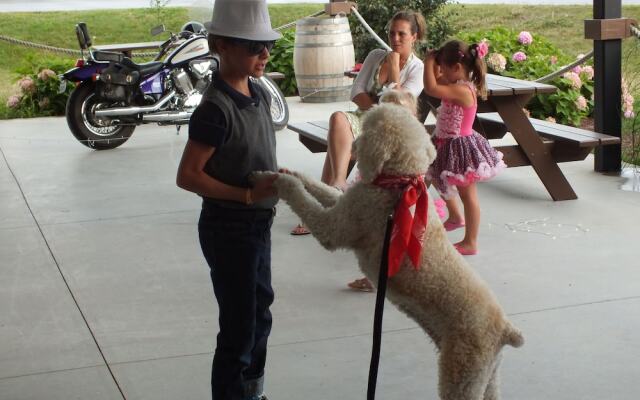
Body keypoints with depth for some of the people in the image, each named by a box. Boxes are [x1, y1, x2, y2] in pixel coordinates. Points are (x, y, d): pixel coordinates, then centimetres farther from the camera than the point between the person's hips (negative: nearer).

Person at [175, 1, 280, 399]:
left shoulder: (259, 95, 2)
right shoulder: (216, 109, -23)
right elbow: (188, 176, -22)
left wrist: (277, 184, 3)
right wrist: (248, 195, -24)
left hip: (258, 223, 9)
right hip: (229, 228, -9)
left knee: (259, 312, 22)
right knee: (239, 326, 2)